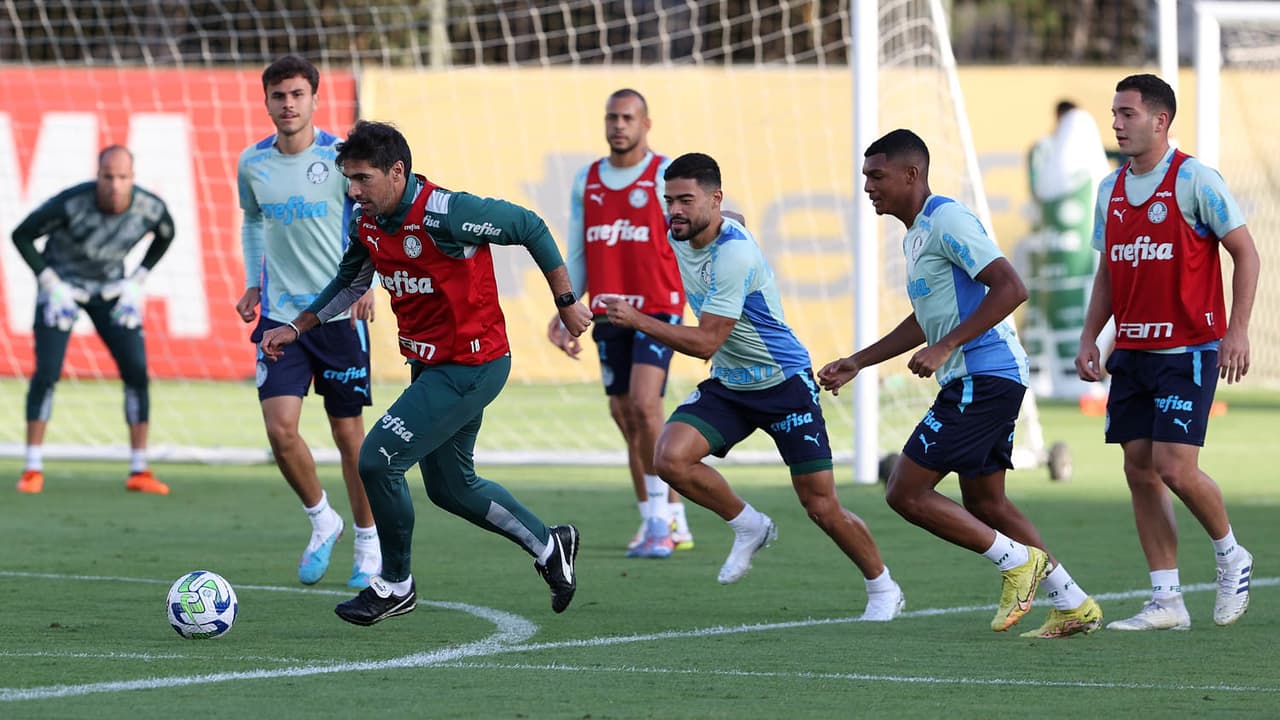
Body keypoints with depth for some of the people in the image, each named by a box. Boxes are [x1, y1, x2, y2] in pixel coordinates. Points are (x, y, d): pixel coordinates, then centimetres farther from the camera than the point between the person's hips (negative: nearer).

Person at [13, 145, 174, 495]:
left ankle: (139, 471, 1)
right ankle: (33, 470, -4)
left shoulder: (151, 208, -21)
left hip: (111, 290, 3)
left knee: (137, 371, -7)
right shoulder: (70, 204, -31)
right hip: (63, 282, -3)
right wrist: (51, 285, -20)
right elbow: (22, 235, -16)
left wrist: (138, 282, -5)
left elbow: (165, 235, 4)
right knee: (46, 372, -13)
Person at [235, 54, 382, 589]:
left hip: (340, 312, -2)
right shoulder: (252, 163, 2)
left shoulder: (340, 157, -8)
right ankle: (321, 520, 14)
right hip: (280, 314, 2)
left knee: (348, 432, 4)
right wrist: (253, 283, 11)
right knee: (280, 428, -12)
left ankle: (368, 542, 22)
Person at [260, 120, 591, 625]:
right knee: (450, 487, 18)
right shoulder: (367, 225, 0)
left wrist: (566, 303, -6)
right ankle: (548, 545, 37)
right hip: (430, 366, 9)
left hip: (470, 367, -9)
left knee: (378, 460, -13)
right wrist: (296, 328, 10)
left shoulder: (445, 213, -24)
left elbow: (531, 228, -14)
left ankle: (395, 585, 5)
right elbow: (349, 282, 20)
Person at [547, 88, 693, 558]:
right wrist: (566, 315, 10)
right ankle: (671, 522, 14)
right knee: (625, 415, 5)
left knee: (644, 404, -20)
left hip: (657, 308, -6)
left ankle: (658, 518, -12)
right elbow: (577, 257, 18)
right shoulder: (586, 183, 12)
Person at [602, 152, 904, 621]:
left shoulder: (734, 253, -27)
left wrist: (637, 320, -32)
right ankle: (749, 527, 5)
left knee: (822, 508, -4)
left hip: (784, 384, -7)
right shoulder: (680, 236, -4)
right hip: (728, 385, 7)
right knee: (671, 458, -19)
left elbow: (706, 342, -29)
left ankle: (883, 590, 20)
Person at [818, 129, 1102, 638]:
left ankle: (1017, 561, 0)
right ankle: (1075, 606, 17)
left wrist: (944, 348, -25)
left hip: (982, 378, -11)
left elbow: (1010, 288, -23)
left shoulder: (947, 221, -13)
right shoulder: (916, 235, 18)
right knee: (984, 503, 14)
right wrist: (856, 363, 30)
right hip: (977, 380, 11)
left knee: (906, 493, -8)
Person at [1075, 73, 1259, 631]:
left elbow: (1244, 252, -7)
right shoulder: (1111, 190, 11)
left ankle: (1230, 555, 14)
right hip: (1132, 352, 7)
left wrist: (1237, 329, -13)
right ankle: (1166, 601, 7)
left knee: (1175, 468, -13)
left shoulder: (1193, 179, -9)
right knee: (1140, 469, 2)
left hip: (1188, 349, -7)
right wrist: (1088, 338, 9)